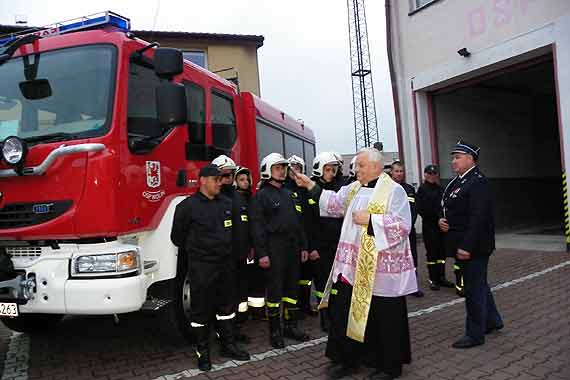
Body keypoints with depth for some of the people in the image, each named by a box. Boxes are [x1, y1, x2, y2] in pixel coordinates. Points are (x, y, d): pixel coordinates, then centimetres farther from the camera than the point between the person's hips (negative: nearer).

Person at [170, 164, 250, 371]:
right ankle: (203, 352, 17)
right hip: (201, 267, -5)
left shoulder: (226, 203, 7)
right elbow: (178, 237, -2)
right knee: (201, 309, 4)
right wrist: (196, 252, 9)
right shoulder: (188, 206, -9)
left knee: (227, 305, 14)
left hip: (226, 264, 6)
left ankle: (228, 345, 27)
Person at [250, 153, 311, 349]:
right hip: (274, 250, -7)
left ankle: (291, 326, 24)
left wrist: (303, 247, 13)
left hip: (293, 248, 7)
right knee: (275, 290, 0)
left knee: (292, 287, 12)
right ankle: (275, 330, 11)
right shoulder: (261, 196, -5)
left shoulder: (291, 195, 16)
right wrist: (262, 253, -17)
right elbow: (257, 226, -12)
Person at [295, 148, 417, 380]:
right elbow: (334, 203, 14)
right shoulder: (353, 189, 11)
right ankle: (347, 360, 29)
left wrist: (369, 220, -19)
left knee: (385, 318, 6)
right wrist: (311, 185, 8)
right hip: (352, 264, 7)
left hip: (381, 268, -7)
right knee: (343, 310, 11)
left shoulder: (394, 191, -10)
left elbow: (402, 225, -17)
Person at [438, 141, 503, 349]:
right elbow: (452, 210, 21)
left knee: (474, 288, 1)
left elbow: (478, 217, -24)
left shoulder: (478, 182, -18)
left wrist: (466, 246, -26)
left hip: (474, 246, -10)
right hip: (462, 244, 10)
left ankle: (475, 334, 13)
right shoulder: (457, 181, 11)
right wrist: (442, 220, -1)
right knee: (478, 284, 22)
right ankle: (492, 320, 40)